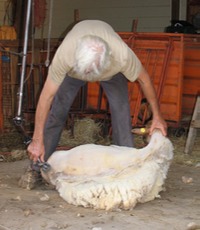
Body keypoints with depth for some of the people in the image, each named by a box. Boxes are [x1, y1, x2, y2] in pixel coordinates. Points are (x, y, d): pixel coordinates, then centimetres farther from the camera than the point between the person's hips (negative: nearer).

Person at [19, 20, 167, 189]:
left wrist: (157, 116, -15)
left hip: (111, 68, 0)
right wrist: (37, 141, -35)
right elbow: (47, 96, -37)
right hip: (74, 65, 0)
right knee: (56, 111, -8)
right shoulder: (65, 54, -45)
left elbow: (144, 79, -24)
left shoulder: (123, 55, -45)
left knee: (121, 112, -14)